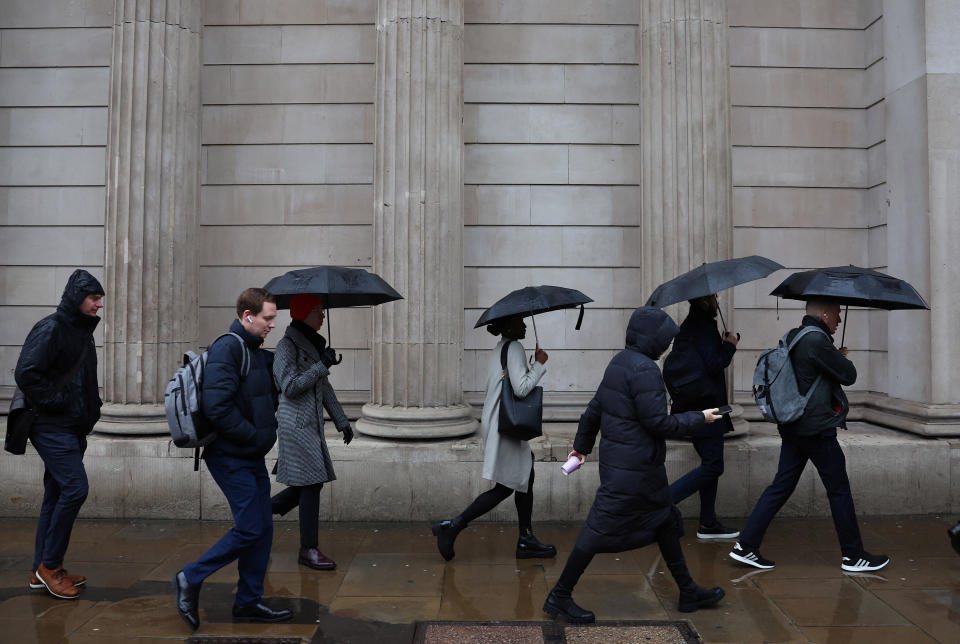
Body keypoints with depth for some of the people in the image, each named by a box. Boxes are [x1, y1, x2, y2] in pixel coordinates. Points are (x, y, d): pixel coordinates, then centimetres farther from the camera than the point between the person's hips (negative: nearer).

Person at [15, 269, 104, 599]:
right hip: (54, 428, -9)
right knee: (75, 488, -13)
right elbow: (26, 373, -21)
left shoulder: (82, 331, 16)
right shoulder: (51, 329, -13)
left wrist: (90, 407, 12)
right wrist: (56, 402, -17)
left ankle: (42, 570, 21)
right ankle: (49, 564, 1)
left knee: (57, 495, 12)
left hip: (72, 429, 9)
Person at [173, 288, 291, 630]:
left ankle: (248, 601, 22)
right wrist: (256, 435, -18)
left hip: (251, 458, 9)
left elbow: (266, 394, 28)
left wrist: (270, 423, 10)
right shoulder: (227, 348, -16)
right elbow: (217, 407, -25)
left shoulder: (256, 352, 13)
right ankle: (190, 579, 11)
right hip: (231, 458, -9)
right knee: (249, 529, -6)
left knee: (263, 528, 11)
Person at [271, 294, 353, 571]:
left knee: (312, 483, 10)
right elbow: (290, 387, -19)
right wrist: (322, 365, -17)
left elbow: (324, 388, 20)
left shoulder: (313, 344, 16)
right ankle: (308, 550, 5)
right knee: (311, 484, -6)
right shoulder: (287, 345, -10)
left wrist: (342, 421, 18)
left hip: (312, 424, 9)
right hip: (296, 424, -9)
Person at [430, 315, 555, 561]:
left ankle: (526, 540, 18)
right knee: (505, 487, -5)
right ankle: (452, 526, -4)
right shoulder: (514, 348, -13)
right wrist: (540, 364, -11)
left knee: (525, 477, 13)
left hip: (496, 422, 10)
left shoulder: (498, 350, 17)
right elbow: (521, 388, -21)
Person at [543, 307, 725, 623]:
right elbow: (657, 422, -20)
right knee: (601, 528, -3)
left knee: (665, 521, 19)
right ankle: (559, 597, 7)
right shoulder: (644, 369, -19)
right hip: (633, 468, -11)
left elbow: (594, 408, 17)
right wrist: (699, 419, -8)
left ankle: (688, 592, 33)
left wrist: (582, 444, 27)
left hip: (616, 458, 11)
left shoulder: (619, 363, 10)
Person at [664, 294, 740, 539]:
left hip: (696, 406, 10)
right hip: (706, 405, -10)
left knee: (710, 464, 14)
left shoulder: (690, 324, 14)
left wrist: (726, 343, 11)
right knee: (712, 466, -5)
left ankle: (708, 523, 19)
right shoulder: (704, 326, -15)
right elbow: (713, 365, -22)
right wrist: (730, 345, -7)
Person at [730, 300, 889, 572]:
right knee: (839, 490, 6)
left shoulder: (792, 337, 12)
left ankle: (746, 545, 8)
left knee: (781, 486, 10)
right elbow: (849, 376, -10)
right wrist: (842, 359, 9)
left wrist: (836, 357, 17)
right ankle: (853, 555, 19)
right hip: (817, 429, -9)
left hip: (793, 427, 9)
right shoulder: (817, 340, -18)